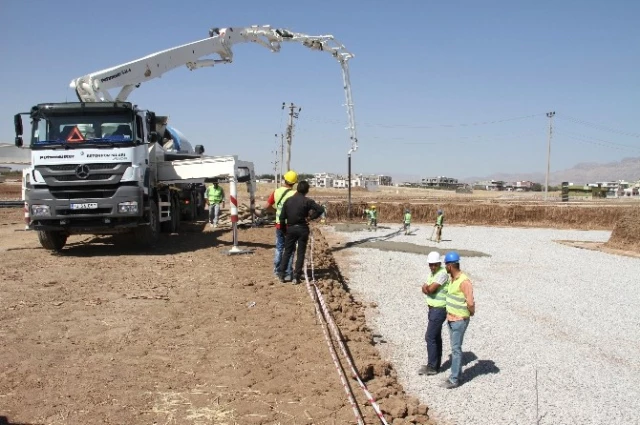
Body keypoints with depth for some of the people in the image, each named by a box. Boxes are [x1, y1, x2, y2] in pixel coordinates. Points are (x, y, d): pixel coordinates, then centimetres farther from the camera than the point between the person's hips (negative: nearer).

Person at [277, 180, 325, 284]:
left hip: (290, 229, 3)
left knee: (287, 252, 14)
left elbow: (282, 217, 1)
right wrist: (310, 217, -7)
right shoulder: (307, 201, -9)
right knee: (300, 253, 5)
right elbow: (321, 209, -18)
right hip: (302, 229, -3)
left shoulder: (288, 200, 1)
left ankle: (281, 275, 13)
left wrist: (284, 230, 12)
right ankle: (296, 277, 3)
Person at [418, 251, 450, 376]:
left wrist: (426, 287, -4)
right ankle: (436, 365, 23)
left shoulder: (442, 273, -21)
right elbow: (425, 289, 4)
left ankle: (432, 367, 3)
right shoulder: (433, 273, 9)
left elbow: (430, 289, -25)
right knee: (436, 337, 14)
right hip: (433, 308, 9)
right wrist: (427, 288, -18)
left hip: (439, 310, -9)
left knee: (430, 337, -5)